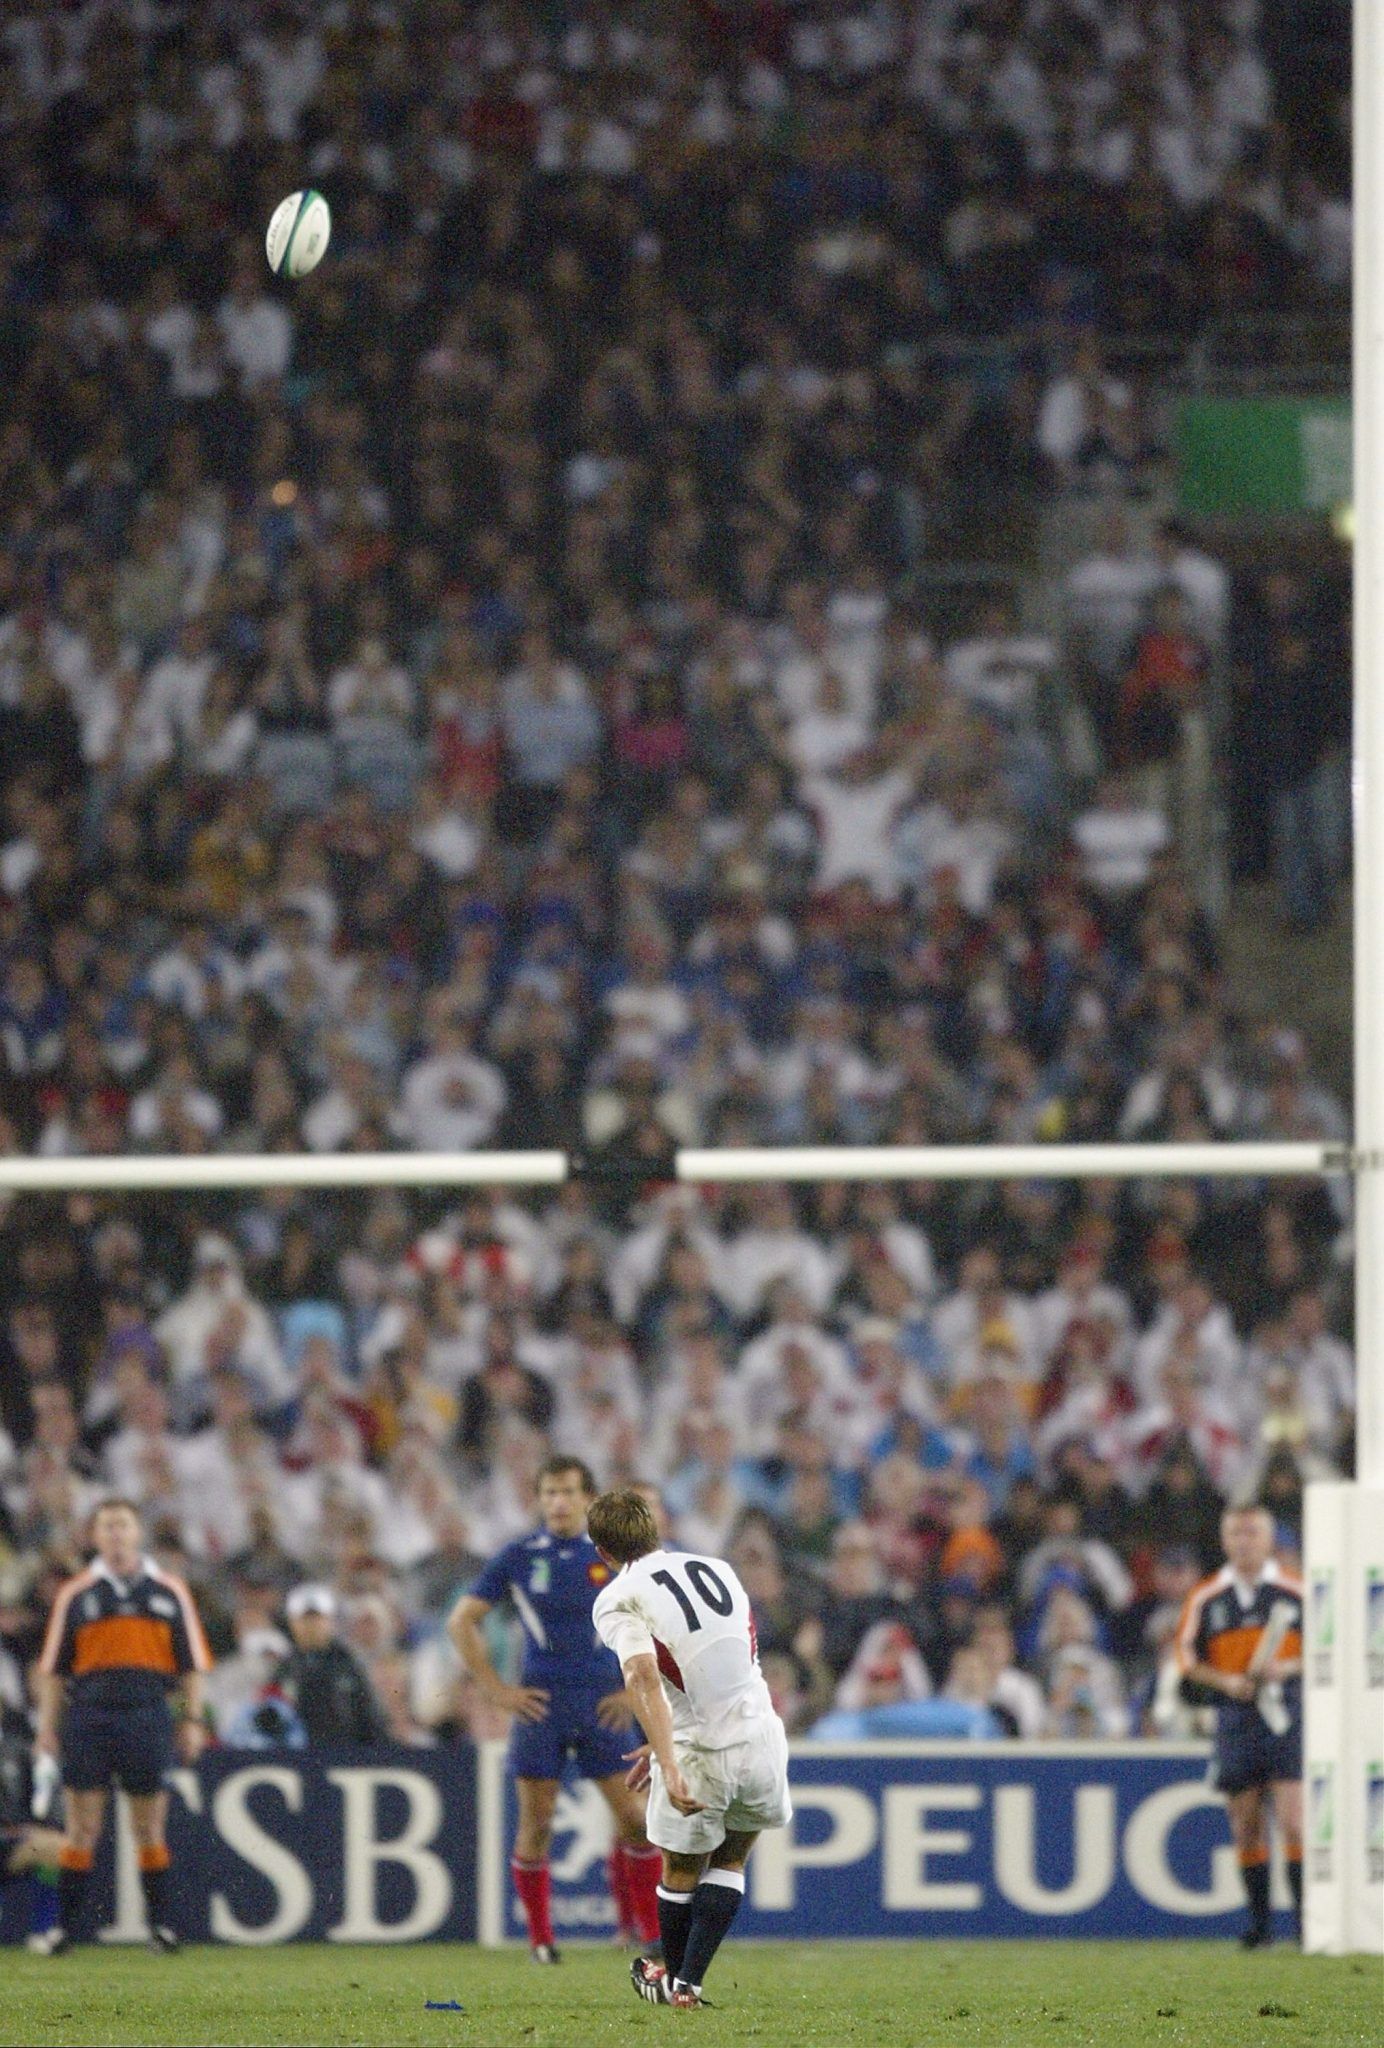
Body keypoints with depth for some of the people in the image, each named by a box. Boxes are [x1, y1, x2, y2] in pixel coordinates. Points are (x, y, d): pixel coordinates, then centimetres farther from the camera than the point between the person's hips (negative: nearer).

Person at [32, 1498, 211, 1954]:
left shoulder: (169, 1592, 9)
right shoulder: (75, 1595, 8)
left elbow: (192, 1664, 11)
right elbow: (52, 1667, 9)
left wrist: (192, 1720, 3)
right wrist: (48, 1725, 2)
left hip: (147, 1715, 0)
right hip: (89, 1714, 0)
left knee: (150, 1826, 3)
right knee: (81, 1826, -2)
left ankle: (159, 1922, 10)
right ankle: (64, 1925, 0)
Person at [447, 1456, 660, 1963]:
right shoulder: (518, 1558, 2)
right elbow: (461, 1622, 6)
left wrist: (635, 1689, 3)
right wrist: (497, 1690, -1)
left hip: (601, 1703, 1)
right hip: (540, 1705, -1)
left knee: (633, 1817, -5)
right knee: (536, 1823, -2)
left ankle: (644, 1924, 9)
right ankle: (540, 1938, 10)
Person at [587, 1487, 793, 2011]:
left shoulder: (617, 1599, -4)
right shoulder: (718, 1570, 15)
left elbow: (645, 1678, -22)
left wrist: (671, 1767, -28)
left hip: (699, 1755, -4)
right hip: (761, 1737, 4)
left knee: (680, 1871, 20)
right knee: (730, 1860, 24)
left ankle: (671, 1978, 40)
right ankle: (688, 1982, 18)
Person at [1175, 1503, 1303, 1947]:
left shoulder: (1296, 1592, 3)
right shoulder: (1205, 1598, 7)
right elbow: (1188, 1660, 10)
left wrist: (1289, 1668, -11)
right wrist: (1226, 1681, -7)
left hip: (1287, 1713, -2)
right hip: (1236, 1715, 2)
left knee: (1293, 1818, -11)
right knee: (1246, 1823, 3)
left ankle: (1307, 1917, -9)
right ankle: (1260, 1922, 10)